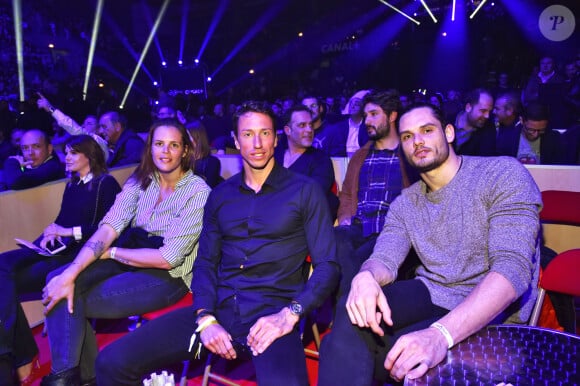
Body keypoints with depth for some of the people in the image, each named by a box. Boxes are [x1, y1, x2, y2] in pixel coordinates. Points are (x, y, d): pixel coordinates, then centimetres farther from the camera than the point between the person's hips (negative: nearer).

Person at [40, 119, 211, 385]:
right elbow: (109, 227, -9)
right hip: (128, 261, 6)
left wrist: (111, 252, -9)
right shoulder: (141, 180, 2)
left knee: (75, 302, -17)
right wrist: (71, 273, -21)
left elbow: (167, 259, -17)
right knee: (58, 281, -13)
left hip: (169, 276, -6)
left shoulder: (198, 192, -16)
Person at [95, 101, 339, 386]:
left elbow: (327, 265, -2)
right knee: (112, 362, -9)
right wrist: (206, 317, -5)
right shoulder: (220, 195, 15)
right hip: (219, 309, 4)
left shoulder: (304, 190, 2)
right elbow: (205, 263, 13)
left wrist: (289, 314, -17)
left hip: (273, 312, -3)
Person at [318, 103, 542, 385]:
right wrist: (366, 277, -31)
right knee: (354, 318, -27)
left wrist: (441, 333, -37)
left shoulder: (504, 174, -9)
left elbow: (512, 268, -22)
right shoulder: (404, 204, 10)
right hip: (428, 296, 4)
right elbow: (385, 259, -3)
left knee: (398, 356, -29)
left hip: (490, 312, -3)